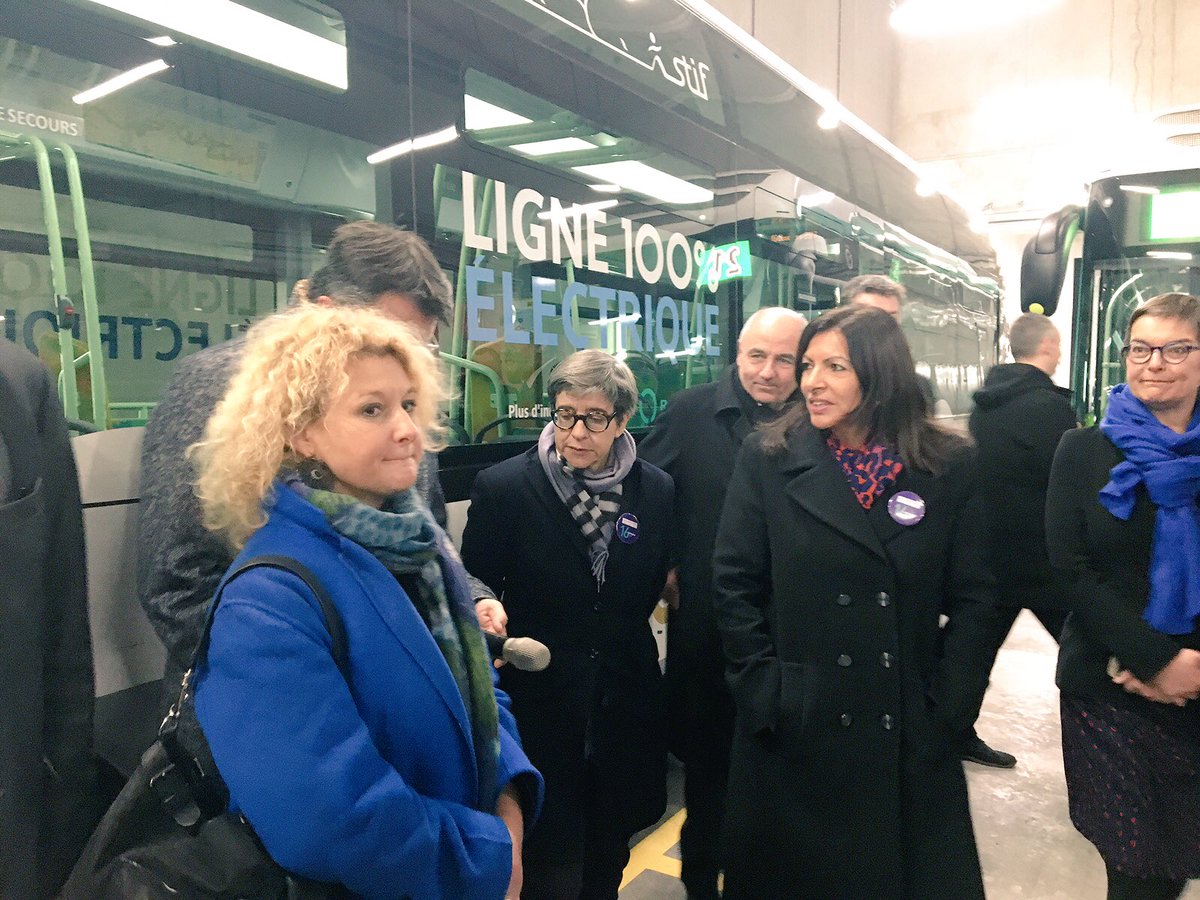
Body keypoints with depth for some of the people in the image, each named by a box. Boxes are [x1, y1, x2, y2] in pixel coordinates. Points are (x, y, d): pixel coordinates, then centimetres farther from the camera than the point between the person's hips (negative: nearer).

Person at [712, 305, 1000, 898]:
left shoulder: (947, 465, -2)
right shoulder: (768, 459, -5)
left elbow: (973, 595, 1)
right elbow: (734, 584, -4)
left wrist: (947, 701, -5)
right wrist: (762, 692, -8)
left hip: (911, 737, 1)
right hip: (794, 735, -1)